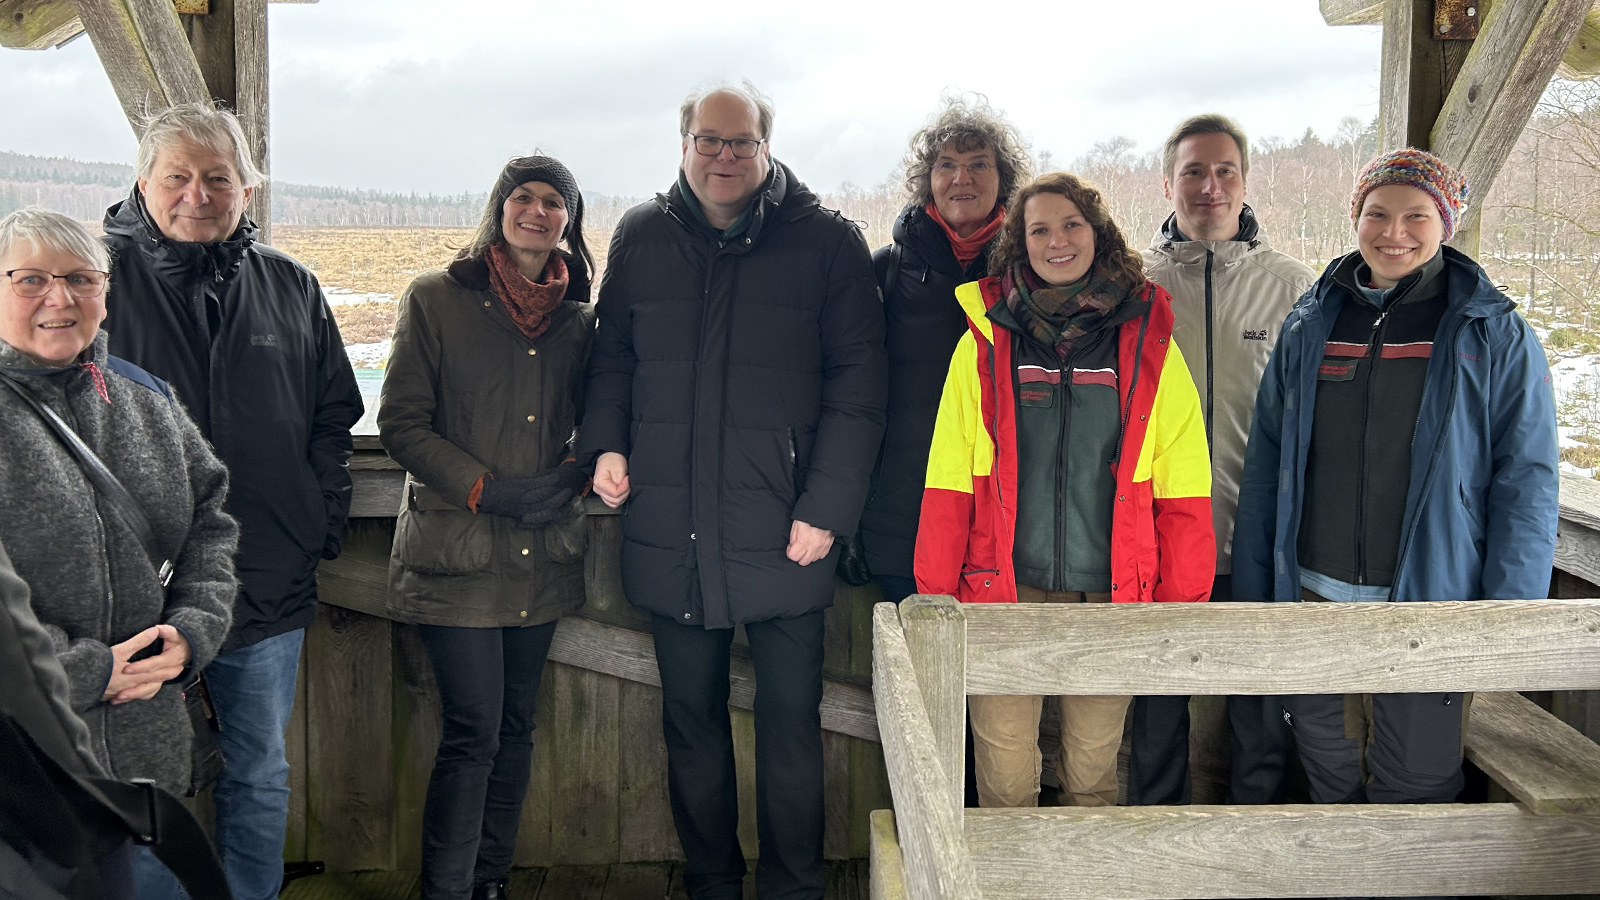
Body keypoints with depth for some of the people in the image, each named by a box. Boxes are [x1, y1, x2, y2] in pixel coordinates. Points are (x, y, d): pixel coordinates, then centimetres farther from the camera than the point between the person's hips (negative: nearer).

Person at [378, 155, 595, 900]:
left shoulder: (580, 317, 9)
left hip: (543, 554, 4)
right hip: (457, 550, -4)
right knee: (474, 729, -6)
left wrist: (573, 475, -6)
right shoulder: (436, 300, -2)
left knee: (515, 726, 12)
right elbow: (400, 422, -5)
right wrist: (487, 489, -15)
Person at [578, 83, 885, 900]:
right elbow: (612, 357, 16)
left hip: (783, 535, -3)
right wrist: (605, 443, -1)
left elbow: (857, 381, -5)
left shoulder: (827, 242, -2)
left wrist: (827, 507, -12)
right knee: (691, 719, 15)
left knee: (791, 720, 7)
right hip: (671, 534, 3)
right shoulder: (641, 237, 8)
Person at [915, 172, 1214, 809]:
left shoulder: (1148, 340, 5)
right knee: (1003, 778, 2)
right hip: (1004, 591, 0)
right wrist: (934, 593, -1)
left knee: (1093, 769, 10)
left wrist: (1183, 601, 1)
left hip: (1111, 597, 1)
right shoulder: (985, 339, 4)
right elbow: (948, 482, 3)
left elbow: (1183, 492, 5)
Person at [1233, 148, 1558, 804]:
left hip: (1432, 600, -2)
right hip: (1312, 596, 3)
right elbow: (1265, 463, 7)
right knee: (1324, 762, 16)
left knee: (1414, 783, 7)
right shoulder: (1311, 324, 5)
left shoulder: (1496, 335, -2)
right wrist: (1251, 590, 5)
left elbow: (1526, 480, -5)